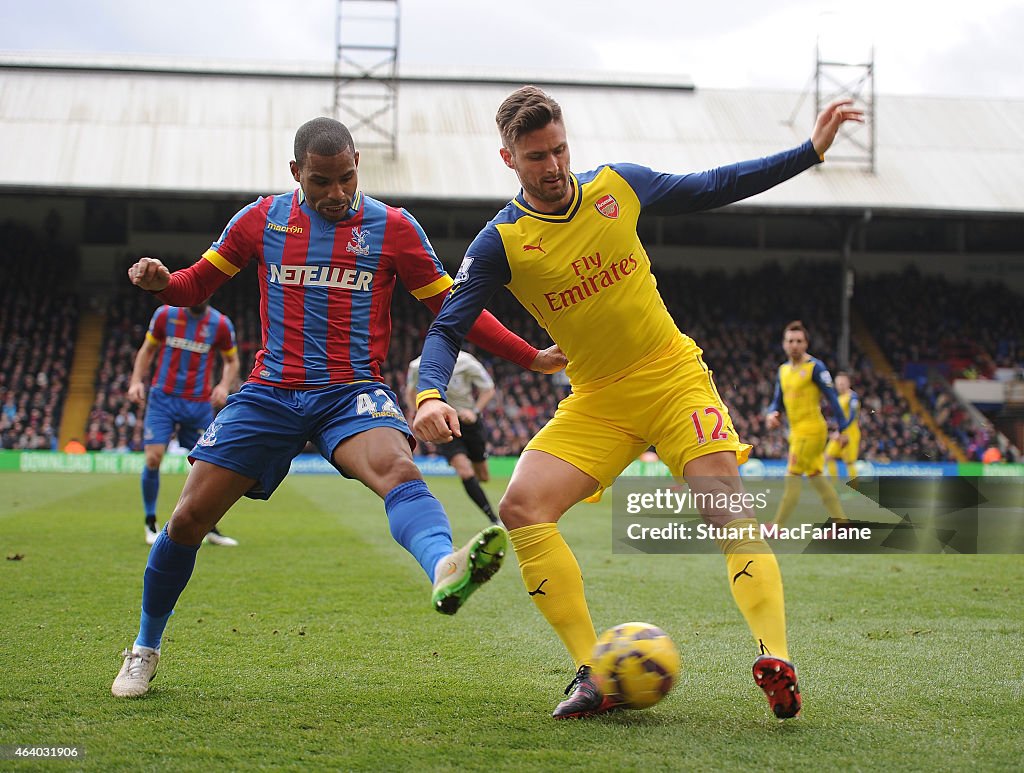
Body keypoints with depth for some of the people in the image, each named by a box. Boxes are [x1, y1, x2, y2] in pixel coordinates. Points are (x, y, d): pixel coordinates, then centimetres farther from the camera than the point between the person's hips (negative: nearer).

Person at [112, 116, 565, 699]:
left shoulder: (393, 228, 3)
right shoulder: (262, 220, 7)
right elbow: (198, 284, 17)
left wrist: (532, 358, 3)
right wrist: (159, 281, -7)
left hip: (352, 391, -2)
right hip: (271, 390, 2)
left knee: (397, 469, -34)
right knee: (189, 517, -3)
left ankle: (445, 570, -66)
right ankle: (146, 648, 20)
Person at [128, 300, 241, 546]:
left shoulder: (220, 323, -2)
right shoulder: (165, 314, -2)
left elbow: (232, 361, 10)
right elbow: (147, 349, 9)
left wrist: (224, 386, -8)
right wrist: (136, 381, -4)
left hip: (199, 404, 1)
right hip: (163, 399, -1)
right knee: (153, 458, -11)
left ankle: (210, 528, 15)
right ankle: (150, 524, 7)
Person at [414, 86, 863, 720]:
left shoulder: (618, 186, -2)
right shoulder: (500, 243, -7)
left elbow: (712, 189, 12)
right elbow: (446, 329, -7)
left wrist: (811, 150, 10)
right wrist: (432, 396, -28)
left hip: (675, 376, 0)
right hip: (596, 403, 0)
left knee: (727, 505, -21)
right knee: (520, 508, -19)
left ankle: (777, 662, -27)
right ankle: (594, 675, -18)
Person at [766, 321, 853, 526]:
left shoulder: (815, 367, -9)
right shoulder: (783, 370, 14)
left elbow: (832, 398, -11)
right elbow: (778, 401, 20)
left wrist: (842, 429, -15)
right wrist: (772, 414, -3)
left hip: (811, 430, -8)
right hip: (797, 431, 8)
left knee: (792, 477, -9)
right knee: (815, 477, 11)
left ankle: (777, 528, -6)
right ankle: (841, 522, 17)